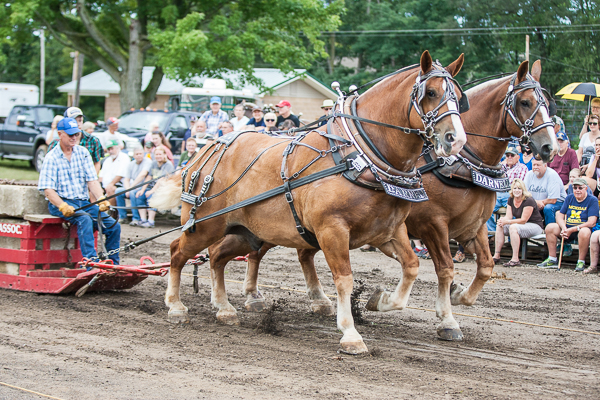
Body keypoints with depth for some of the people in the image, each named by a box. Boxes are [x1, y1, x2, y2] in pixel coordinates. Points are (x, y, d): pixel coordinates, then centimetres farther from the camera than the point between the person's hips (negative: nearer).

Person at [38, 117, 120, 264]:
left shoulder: (83, 153, 11)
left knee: (113, 226, -11)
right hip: (60, 202, -5)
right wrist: (63, 206, -28)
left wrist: (101, 199, -17)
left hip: (84, 202, 5)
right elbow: (48, 190, -11)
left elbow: (92, 180, 2)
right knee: (85, 219, -35)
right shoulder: (51, 157, -3)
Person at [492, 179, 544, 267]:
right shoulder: (511, 199, 3)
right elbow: (508, 216, -1)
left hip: (535, 226, -8)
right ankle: (496, 256, -11)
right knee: (500, 226, -9)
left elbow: (523, 220, -23)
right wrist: (502, 220, -25)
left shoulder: (528, 201, -21)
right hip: (522, 225, 8)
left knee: (513, 228, -33)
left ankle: (515, 259, -35)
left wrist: (507, 222, -28)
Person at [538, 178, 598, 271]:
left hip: (582, 229, -5)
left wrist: (571, 230, -23)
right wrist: (564, 228, -16)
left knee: (584, 231, -39)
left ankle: (581, 262, -24)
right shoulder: (569, 198, 8)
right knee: (550, 227, -14)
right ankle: (552, 260, -9)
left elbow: (591, 223, -19)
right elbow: (559, 216, 7)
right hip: (568, 229, 6)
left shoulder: (592, 200, -9)